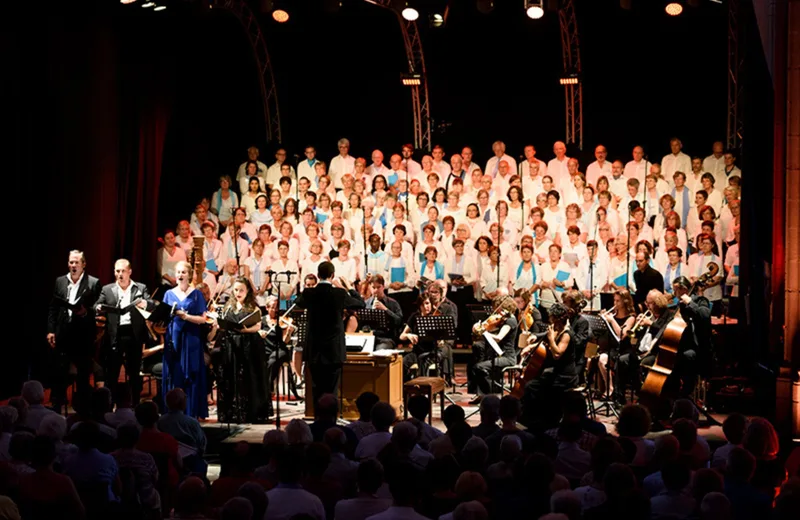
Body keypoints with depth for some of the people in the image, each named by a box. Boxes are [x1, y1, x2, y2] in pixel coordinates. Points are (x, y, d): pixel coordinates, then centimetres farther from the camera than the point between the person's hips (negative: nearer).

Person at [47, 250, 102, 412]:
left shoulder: (93, 283, -1)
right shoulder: (60, 281, 10)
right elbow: (53, 308, 9)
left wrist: (86, 312, -22)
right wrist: (50, 330, 3)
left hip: (83, 334, -2)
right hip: (63, 333, 2)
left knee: (83, 373, 6)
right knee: (59, 372, 3)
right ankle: (56, 407, 9)